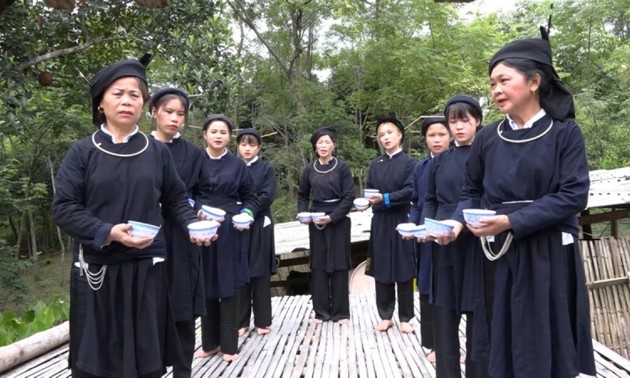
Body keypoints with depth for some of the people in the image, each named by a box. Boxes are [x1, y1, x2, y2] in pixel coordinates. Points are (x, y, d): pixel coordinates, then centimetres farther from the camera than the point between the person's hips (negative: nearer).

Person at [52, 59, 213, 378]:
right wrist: (107, 232, -19)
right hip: (97, 268, -1)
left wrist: (193, 225, -9)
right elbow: (63, 208, -5)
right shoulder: (82, 152, -1)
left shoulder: (157, 152, 4)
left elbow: (176, 200, 9)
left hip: (146, 267, 1)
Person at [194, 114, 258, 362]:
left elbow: (251, 198, 8)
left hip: (229, 232, -1)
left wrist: (247, 214, -10)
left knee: (228, 287, 3)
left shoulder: (238, 165, 4)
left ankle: (229, 345, 14)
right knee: (206, 287, 8)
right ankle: (209, 343, 23)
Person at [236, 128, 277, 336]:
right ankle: (241, 321, 16)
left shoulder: (266, 168, 3)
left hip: (259, 226, -2)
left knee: (260, 273, 4)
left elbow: (267, 196, -8)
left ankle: (262, 321, 14)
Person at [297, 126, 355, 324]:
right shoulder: (309, 169, 4)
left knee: (338, 265, 2)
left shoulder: (342, 167, -4)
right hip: (315, 221, 3)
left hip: (338, 221, -3)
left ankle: (340, 312, 13)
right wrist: (303, 213, -3)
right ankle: (321, 311, 15)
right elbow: (302, 195, 14)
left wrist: (331, 217, -15)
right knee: (318, 265, 5)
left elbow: (349, 196, -7)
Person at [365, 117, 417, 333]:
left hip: (401, 221, -3)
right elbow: (369, 190, 12)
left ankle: (405, 318, 13)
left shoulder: (409, 162, 0)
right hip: (380, 222, 4)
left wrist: (385, 198, -18)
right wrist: (369, 200, -10)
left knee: (403, 271, 2)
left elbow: (410, 191, -10)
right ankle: (385, 316, 18)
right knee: (381, 270, 6)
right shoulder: (375, 164, 12)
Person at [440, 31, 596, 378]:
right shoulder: (487, 138, 3)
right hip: (500, 254, 2)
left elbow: (573, 195, -12)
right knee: (504, 340, 9)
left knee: (546, 342, 7)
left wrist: (512, 221, -21)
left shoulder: (565, 133, -4)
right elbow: (471, 192, 8)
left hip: (549, 255, -2)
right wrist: (458, 221, -12)